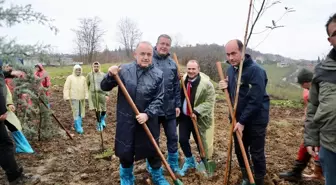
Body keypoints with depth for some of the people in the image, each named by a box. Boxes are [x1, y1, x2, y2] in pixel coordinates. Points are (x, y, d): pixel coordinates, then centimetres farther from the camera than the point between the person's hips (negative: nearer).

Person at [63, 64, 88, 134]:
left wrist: (86, 96, 4)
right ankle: (78, 127, -4)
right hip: (74, 98, -4)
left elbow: (85, 88, 11)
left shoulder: (83, 78, 10)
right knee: (76, 112, -7)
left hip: (81, 98, 5)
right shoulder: (70, 78, -1)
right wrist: (67, 96, -11)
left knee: (81, 112, 11)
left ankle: (77, 124, 27)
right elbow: (66, 88, -4)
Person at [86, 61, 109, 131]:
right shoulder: (89, 75, 2)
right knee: (97, 109, 5)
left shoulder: (103, 75, -1)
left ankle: (102, 119, 32)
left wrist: (107, 94, -5)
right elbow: (87, 85, 10)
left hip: (102, 93, 0)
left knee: (103, 109, 4)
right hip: (93, 94, 1)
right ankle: (99, 123, 20)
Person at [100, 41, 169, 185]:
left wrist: (147, 114, -18)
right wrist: (111, 76, -22)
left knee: (153, 150, 14)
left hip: (148, 121, 0)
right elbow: (104, 87, -2)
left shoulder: (158, 75, -4)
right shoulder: (124, 70, -4)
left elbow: (158, 99, -5)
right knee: (125, 151, 14)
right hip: (126, 121, 0)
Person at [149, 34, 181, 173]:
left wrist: (177, 104, 6)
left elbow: (176, 87, 10)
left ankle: (173, 164, 34)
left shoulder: (172, 64, 6)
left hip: (169, 108, 4)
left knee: (173, 137, 15)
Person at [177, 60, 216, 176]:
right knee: (182, 139, 5)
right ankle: (189, 160, 31)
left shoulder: (206, 83, -18)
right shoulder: (182, 80, 0)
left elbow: (209, 102, -19)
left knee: (201, 141, 9)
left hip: (199, 118, -4)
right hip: (184, 116, 4)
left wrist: (196, 111, -27)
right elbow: (178, 96, 14)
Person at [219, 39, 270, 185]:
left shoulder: (255, 70, -21)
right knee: (240, 151, 17)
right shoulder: (231, 69, 3)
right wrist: (226, 87, -8)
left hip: (255, 120, -7)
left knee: (256, 154, 7)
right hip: (238, 118, 7)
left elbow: (255, 100, -24)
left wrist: (242, 121, -23)